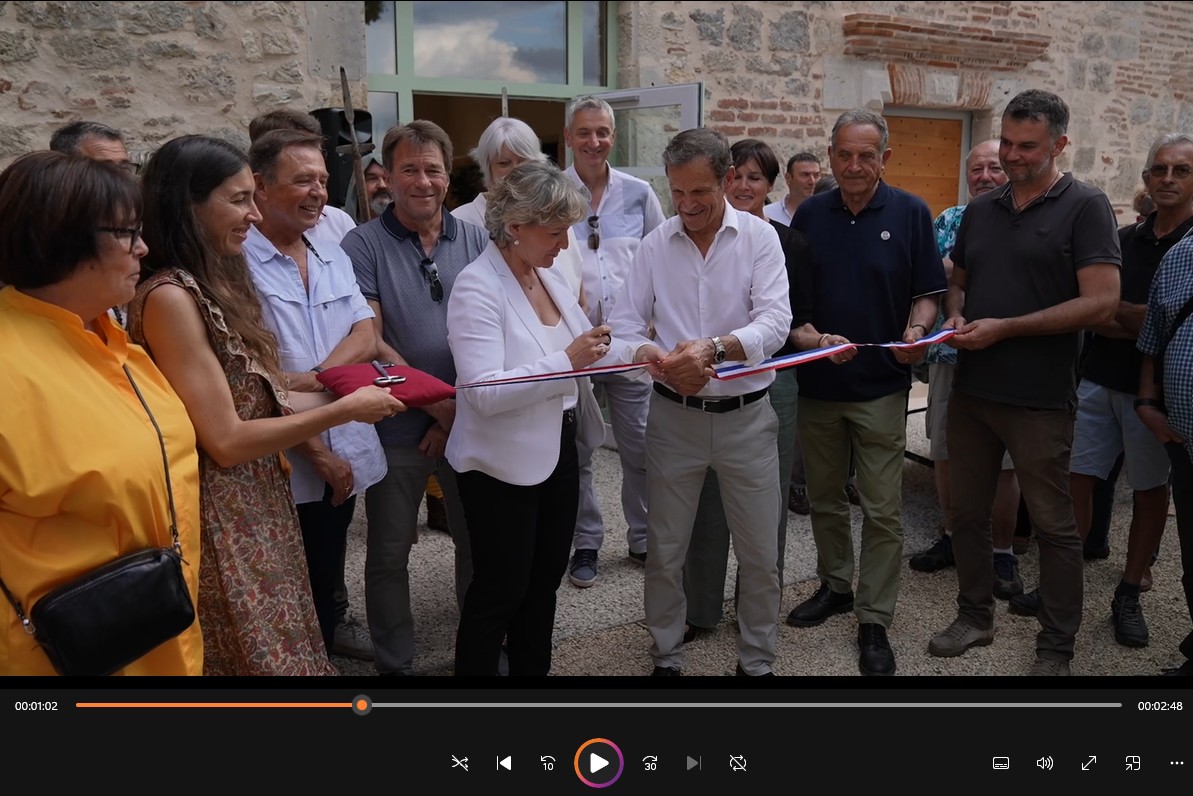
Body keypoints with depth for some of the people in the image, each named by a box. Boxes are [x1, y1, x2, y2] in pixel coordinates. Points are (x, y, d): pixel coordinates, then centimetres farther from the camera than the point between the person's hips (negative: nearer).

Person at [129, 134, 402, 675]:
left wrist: (336, 386, 1)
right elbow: (227, 441, -21)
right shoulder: (169, 297, -20)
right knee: (258, 659, 6)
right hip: (222, 525, -9)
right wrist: (344, 410, -16)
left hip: (259, 508, 9)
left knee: (282, 649, 20)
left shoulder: (216, 284, 8)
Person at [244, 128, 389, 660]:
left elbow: (365, 337, 0)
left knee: (329, 569, 25)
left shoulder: (333, 257, 9)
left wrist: (313, 378, -19)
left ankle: (328, 630, 48)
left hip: (346, 453, 6)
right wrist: (319, 453, -15)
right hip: (282, 464, -6)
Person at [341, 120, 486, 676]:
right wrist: (436, 405, -15)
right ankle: (393, 663, 28)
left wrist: (464, 410, -8)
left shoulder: (475, 241, 4)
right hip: (397, 427, -2)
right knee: (389, 552, 10)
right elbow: (369, 342, -11)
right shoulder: (364, 246, -5)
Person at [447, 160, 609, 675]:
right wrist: (568, 360, -28)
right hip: (504, 463, -8)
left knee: (545, 580, 20)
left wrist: (593, 348, -2)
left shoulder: (550, 276, 5)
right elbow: (484, 392, -27)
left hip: (558, 450, 8)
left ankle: (532, 669, 38)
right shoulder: (477, 287, -19)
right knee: (499, 591, 6)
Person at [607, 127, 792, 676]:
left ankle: (758, 661, 31)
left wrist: (714, 348, -33)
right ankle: (666, 658, 31)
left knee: (759, 554, 9)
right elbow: (623, 327, -2)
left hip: (746, 416, -1)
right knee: (664, 550, 11)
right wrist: (651, 354, -24)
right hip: (673, 416, 1)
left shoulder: (759, 237, -4)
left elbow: (775, 322, -16)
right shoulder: (655, 246, 0)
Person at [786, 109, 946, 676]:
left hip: (881, 385, -2)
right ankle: (835, 586, 34)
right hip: (816, 381, 3)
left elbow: (927, 291, 2)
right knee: (824, 499, 15)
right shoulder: (809, 215, 4)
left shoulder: (910, 213, -1)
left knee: (882, 511, 1)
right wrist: (812, 337, -12)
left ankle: (874, 621, 13)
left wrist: (916, 332, -18)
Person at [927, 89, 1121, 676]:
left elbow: (1100, 302, -15)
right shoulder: (980, 209, 10)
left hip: (1039, 399, -6)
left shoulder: (1085, 207, -7)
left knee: (1053, 525, 6)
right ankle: (974, 617, 32)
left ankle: (1056, 647, 22)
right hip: (971, 388, 6)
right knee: (966, 511, 14)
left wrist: (1003, 328, -17)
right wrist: (955, 317, -2)